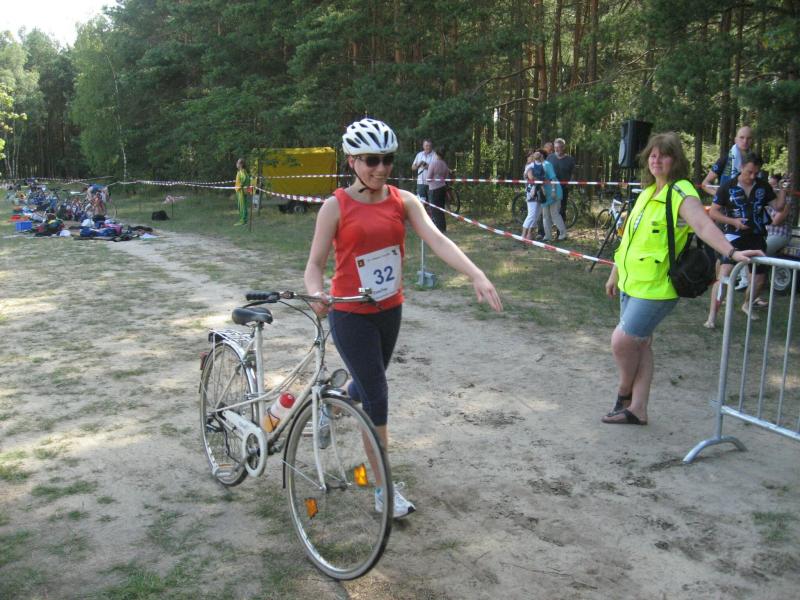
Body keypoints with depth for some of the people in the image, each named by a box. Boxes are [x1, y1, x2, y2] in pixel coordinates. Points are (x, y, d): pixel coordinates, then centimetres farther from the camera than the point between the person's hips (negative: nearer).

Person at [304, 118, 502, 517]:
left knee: (369, 383, 23)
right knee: (376, 394, -4)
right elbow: (315, 264, -10)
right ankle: (383, 488, 10)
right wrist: (316, 293, -33)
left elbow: (437, 240, -16)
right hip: (351, 315, -5)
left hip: (390, 310, 5)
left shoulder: (403, 201, -3)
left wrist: (477, 276, -31)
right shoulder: (336, 207, -11)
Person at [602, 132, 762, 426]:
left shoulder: (681, 193, -12)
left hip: (655, 288, -8)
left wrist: (731, 251, -44)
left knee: (622, 340, -8)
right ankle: (637, 409, 22)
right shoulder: (647, 192, 13)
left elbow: (703, 225, -29)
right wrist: (615, 273, 22)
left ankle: (624, 393, 20)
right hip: (631, 283, 8)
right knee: (639, 345, 13)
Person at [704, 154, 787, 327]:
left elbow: (778, 206, 9)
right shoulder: (728, 187, -6)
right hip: (734, 237, -4)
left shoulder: (763, 187, 4)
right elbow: (713, 212, -5)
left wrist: (783, 190, -7)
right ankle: (712, 316, -15)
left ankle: (747, 305, 41)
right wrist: (733, 221, -16)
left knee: (759, 279, 13)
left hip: (757, 238, 5)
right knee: (724, 275, -19)